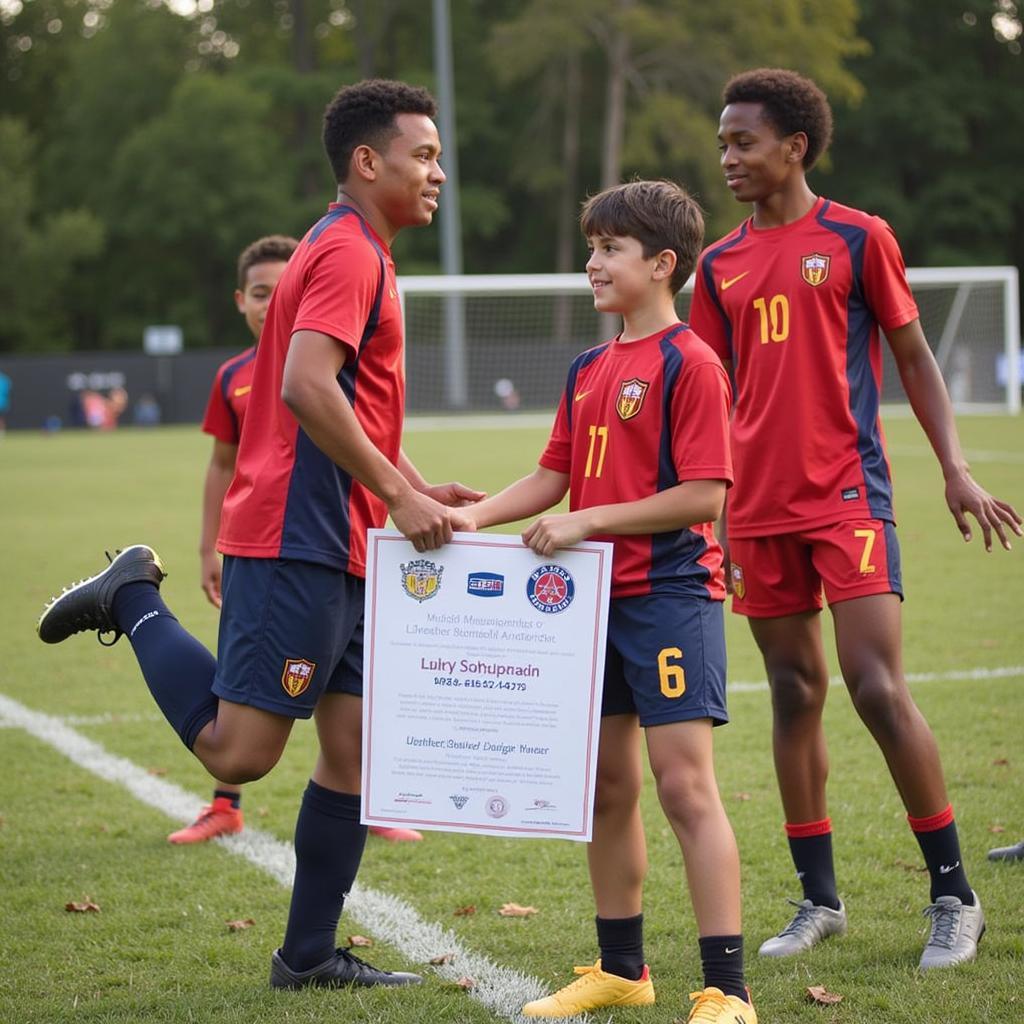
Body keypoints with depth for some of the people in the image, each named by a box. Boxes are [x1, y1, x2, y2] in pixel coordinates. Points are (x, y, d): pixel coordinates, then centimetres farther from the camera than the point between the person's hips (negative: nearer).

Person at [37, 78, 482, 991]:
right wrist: (398, 495, -20)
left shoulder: (363, 254, 22)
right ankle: (135, 601, 8)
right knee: (239, 753, -9)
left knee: (356, 748, 8)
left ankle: (310, 956, 14)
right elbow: (306, 388, -24)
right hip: (296, 544, -10)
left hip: (340, 548, 10)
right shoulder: (347, 251, -11)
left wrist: (418, 489, 13)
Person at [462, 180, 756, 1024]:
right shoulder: (588, 370, 13)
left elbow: (704, 495, -17)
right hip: (598, 596, 8)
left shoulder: (690, 363, -11)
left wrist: (588, 522, -18)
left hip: (670, 596, -8)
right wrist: (475, 515, 2)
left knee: (685, 782, -10)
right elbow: (555, 477, 16)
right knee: (608, 784, 14)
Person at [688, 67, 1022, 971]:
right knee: (794, 694, 7)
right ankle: (819, 900, 16)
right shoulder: (720, 266, 12)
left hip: (847, 493, -5)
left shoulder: (857, 238, 0)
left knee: (878, 687, -12)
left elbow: (913, 356, 4)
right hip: (758, 506, 5)